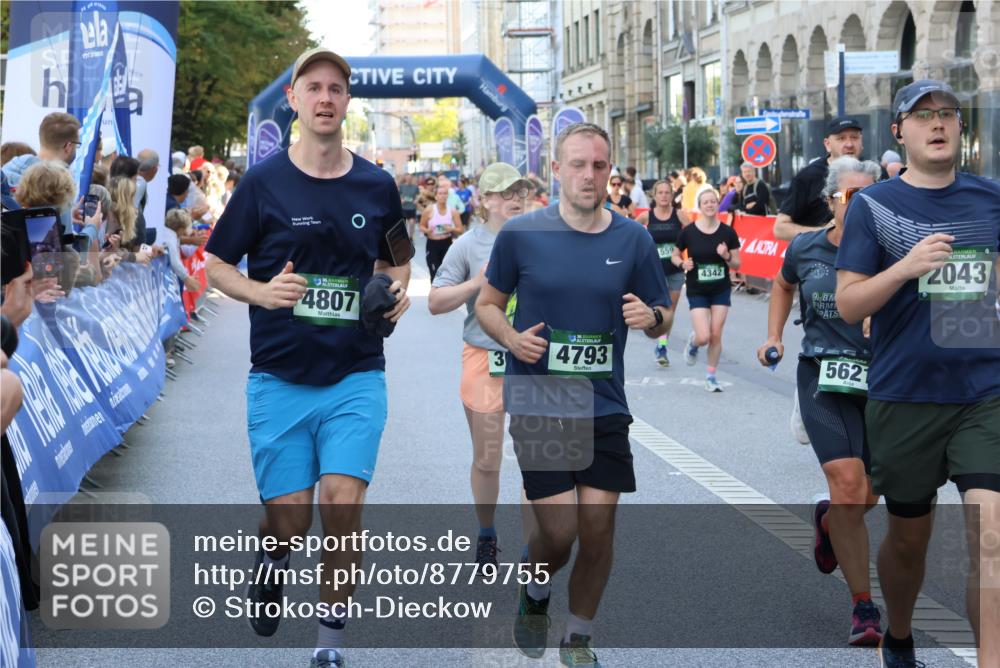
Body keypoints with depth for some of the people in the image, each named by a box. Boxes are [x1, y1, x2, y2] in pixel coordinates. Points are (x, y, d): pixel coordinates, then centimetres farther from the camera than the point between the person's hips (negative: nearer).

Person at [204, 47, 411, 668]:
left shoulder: (378, 186, 5)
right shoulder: (263, 183, -1)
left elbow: (394, 261, 20)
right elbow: (217, 265, 6)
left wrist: (398, 291, -2)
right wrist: (261, 291, -14)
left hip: (356, 377, 1)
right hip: (280, 378, -1)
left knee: (342, 502, -13)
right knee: (288, 518, 0)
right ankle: (273, 557, 38)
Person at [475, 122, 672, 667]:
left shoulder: (633, 240, 2)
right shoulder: (521, 234, -3)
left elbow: (660, 320, 11)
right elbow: (487, 304, 8)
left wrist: (651, 317, -13)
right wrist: (511, 337, -12)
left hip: (605, 407, 2)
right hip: (537, 406, -2)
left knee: (599, 526, 1)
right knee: (559, 530, -6)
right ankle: (535, 594, 29)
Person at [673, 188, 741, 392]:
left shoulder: (728, 232, -4)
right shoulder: (688, 232, -8)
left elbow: (737, 265, 1)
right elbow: (675, 256, 6)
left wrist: (726, 256, -19)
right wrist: (683, 263, -15)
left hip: (721, 290, 2)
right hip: (697, 291, -2)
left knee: (716, 335, 0)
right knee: (703, 337, -11)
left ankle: (711, 377, 17)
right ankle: (692, 342, 26)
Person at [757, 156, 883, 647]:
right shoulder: (805, 248, 2)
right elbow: (783, 284, 23)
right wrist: (773, 337, 14)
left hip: (882, 380, 0)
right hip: (823, 378, 0)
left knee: (866, 498, 10)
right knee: (847, 482, -16)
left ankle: (827, 520, 49)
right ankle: (863, 606, -5)